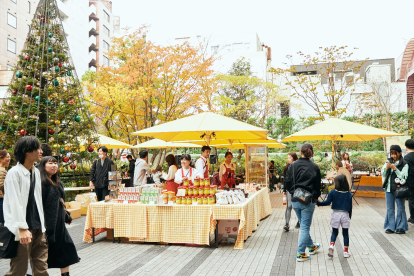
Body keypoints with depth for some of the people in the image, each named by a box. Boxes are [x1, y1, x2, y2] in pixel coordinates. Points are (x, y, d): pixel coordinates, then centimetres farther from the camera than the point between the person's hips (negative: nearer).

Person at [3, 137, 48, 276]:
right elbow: (15, 203, -15)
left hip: (38, 229, 7)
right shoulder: (14, 173, -10)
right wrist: (22, 229, -19)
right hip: (22, 231, -7)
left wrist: (41, 225, 15)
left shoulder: (36, 172, 12)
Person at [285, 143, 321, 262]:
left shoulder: (292, 165, -3)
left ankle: (311, 246, 39)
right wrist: (315, 197, 16)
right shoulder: (314, 167, -8)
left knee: (304, 225, 21)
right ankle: (300, 254, 8)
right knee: (305, 227, 5)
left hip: (295, 200, 3)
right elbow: (318, 185, -1)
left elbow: (287, 183, 0)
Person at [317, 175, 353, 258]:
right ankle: (346, 251, 18)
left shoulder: (332, 192, -8)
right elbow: (350, 207, 3)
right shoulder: (349, 194, -1)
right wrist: (349, 217, 13)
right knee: (345, 233, 11)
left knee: (334, 232, 12)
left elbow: (327, 202, -14)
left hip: (335, 214, 0)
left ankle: (331, 245, -9)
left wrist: (318, 203, -5)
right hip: (345, 214, 1)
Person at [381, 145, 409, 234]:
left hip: (399, 189, -4)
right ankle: (390, 227, 17)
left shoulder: (404, 164, -5)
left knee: (400, 208, 2)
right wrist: (386, 168, -11)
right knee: (390, 208, 10)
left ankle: (401, 227, 12)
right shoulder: (388, 162, 8)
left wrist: (395, 168, -20)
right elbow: (383, 174, 8)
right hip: (389, 188, 4)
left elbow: (403, 177, -12)